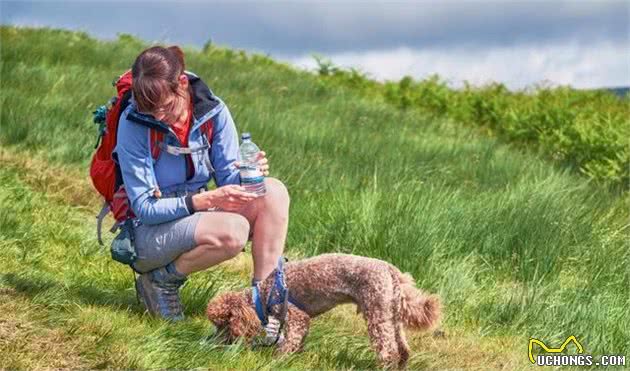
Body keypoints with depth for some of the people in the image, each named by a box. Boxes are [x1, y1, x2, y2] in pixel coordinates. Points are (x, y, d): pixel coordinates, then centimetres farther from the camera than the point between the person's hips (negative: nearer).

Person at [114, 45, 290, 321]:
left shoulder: (213, 111, -7)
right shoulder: (133, 124, -19)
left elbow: (228, 178, -2)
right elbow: (144, 208, -19)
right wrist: (206, 200, -31)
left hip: (198, 217, 5)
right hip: (149, 233, -5)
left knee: (274, 192, -20)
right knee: (234, 231, -34)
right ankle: (162, 278, -8)